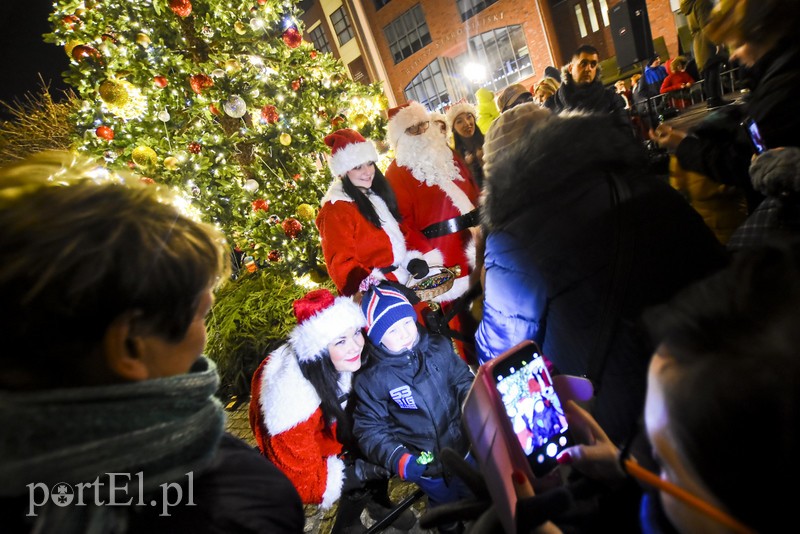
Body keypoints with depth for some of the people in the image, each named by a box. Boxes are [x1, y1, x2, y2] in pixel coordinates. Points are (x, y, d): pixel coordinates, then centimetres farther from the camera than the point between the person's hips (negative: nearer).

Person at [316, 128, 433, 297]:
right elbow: (341, 267, -16)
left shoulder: (377, 196, 10)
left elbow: (399, 232, 17)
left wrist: (413, 258, -3)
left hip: (403, 281, 7)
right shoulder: (336, 210, -14)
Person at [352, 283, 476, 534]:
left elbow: (463, 379, 0)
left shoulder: (439, 347, -14)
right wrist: (397, 458, -26)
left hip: (464, 448, 3)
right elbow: (369, 428, -15)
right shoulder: (372, 379, -22)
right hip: (424, 465, -3)